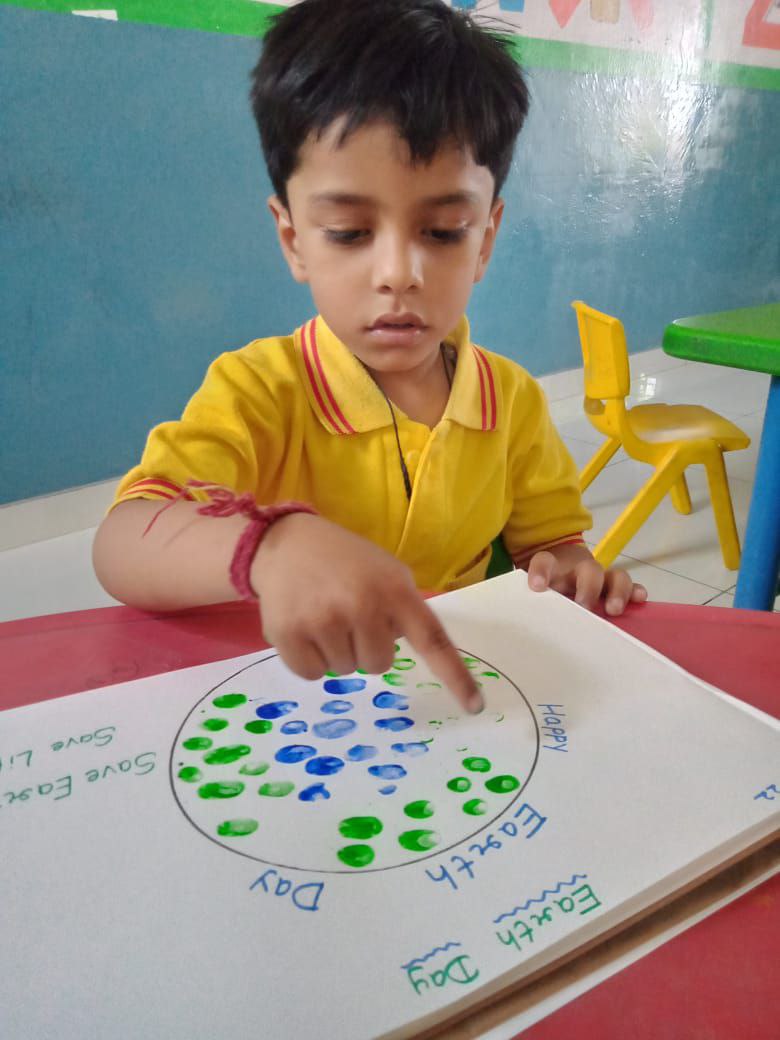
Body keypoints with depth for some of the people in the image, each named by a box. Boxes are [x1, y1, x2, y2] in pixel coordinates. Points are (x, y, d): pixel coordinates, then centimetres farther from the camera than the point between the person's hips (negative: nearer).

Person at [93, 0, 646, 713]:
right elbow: (121, 547, -24)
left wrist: (568, 572, -11)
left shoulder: (513, 398, 0)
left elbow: (548, 540, 12)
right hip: (284, 702, -2)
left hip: (462, 700, 3)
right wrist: (269, 542, -43)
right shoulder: (258, 388, -12)